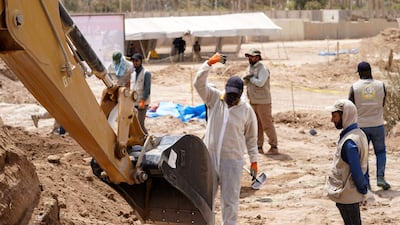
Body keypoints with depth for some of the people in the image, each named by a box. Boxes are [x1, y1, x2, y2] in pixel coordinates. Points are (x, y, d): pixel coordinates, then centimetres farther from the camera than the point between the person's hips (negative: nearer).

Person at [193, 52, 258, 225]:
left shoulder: (247, 111, -3)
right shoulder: (214, 99, 0)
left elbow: (251, 138, 5)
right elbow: (198, 83, -11)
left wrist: (253, 160, 4)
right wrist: (210, 62, -21)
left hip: (232, 161, -2)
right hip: (209, 157, 2)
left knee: (230, 199, 4)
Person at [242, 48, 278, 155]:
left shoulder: (263, 69, -13)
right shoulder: (249, 68, 12)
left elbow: (260, 83, -26)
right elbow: (244, 82, 7)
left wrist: (251, 78, -12)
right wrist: (246, 77, -14)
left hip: (263, 102, -8)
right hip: (253, 101, 8)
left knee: (267, 125, -4)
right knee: (256, 125, 10)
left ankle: (274, 147, 3)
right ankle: (259, 147, 16)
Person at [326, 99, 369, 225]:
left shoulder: (349, 142, -26)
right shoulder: (359, 133, 5)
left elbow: (357, 172, -24)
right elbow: (364, 166, 11)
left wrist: (363, 190, -9)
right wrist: (364, 189, 13)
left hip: (346, 195, -9)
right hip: (353, 194, 9)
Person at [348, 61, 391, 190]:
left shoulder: (354, 87, -8)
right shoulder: (381, 85, -4)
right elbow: (382, 104, 7)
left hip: (361, 125, -1)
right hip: (377, 125, 1)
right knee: (380, 151, 16)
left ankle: (365, 183, 10)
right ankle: (380, 178, 3)